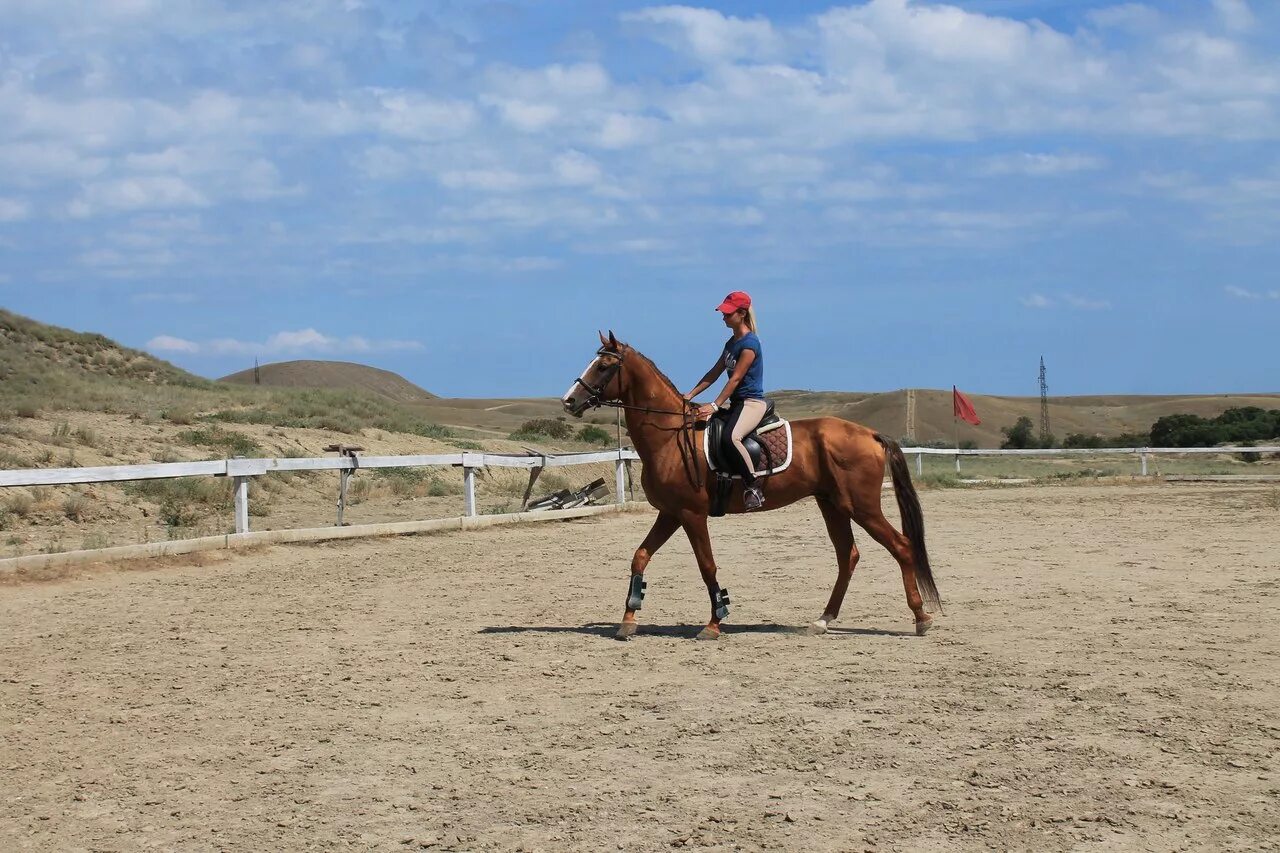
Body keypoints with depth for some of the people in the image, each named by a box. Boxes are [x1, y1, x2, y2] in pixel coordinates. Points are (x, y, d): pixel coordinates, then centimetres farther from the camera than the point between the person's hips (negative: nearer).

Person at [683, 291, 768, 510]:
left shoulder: (749, 343, -13)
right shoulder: (732, 343, 15)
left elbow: (735, 378, -19)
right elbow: (714, 373, 16)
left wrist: (715, 406, -23)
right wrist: (691, 395, 7)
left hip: (752, 403, -10)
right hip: (735, 402, 10)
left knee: (731, 437, -36)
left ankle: (752, 487, -28)